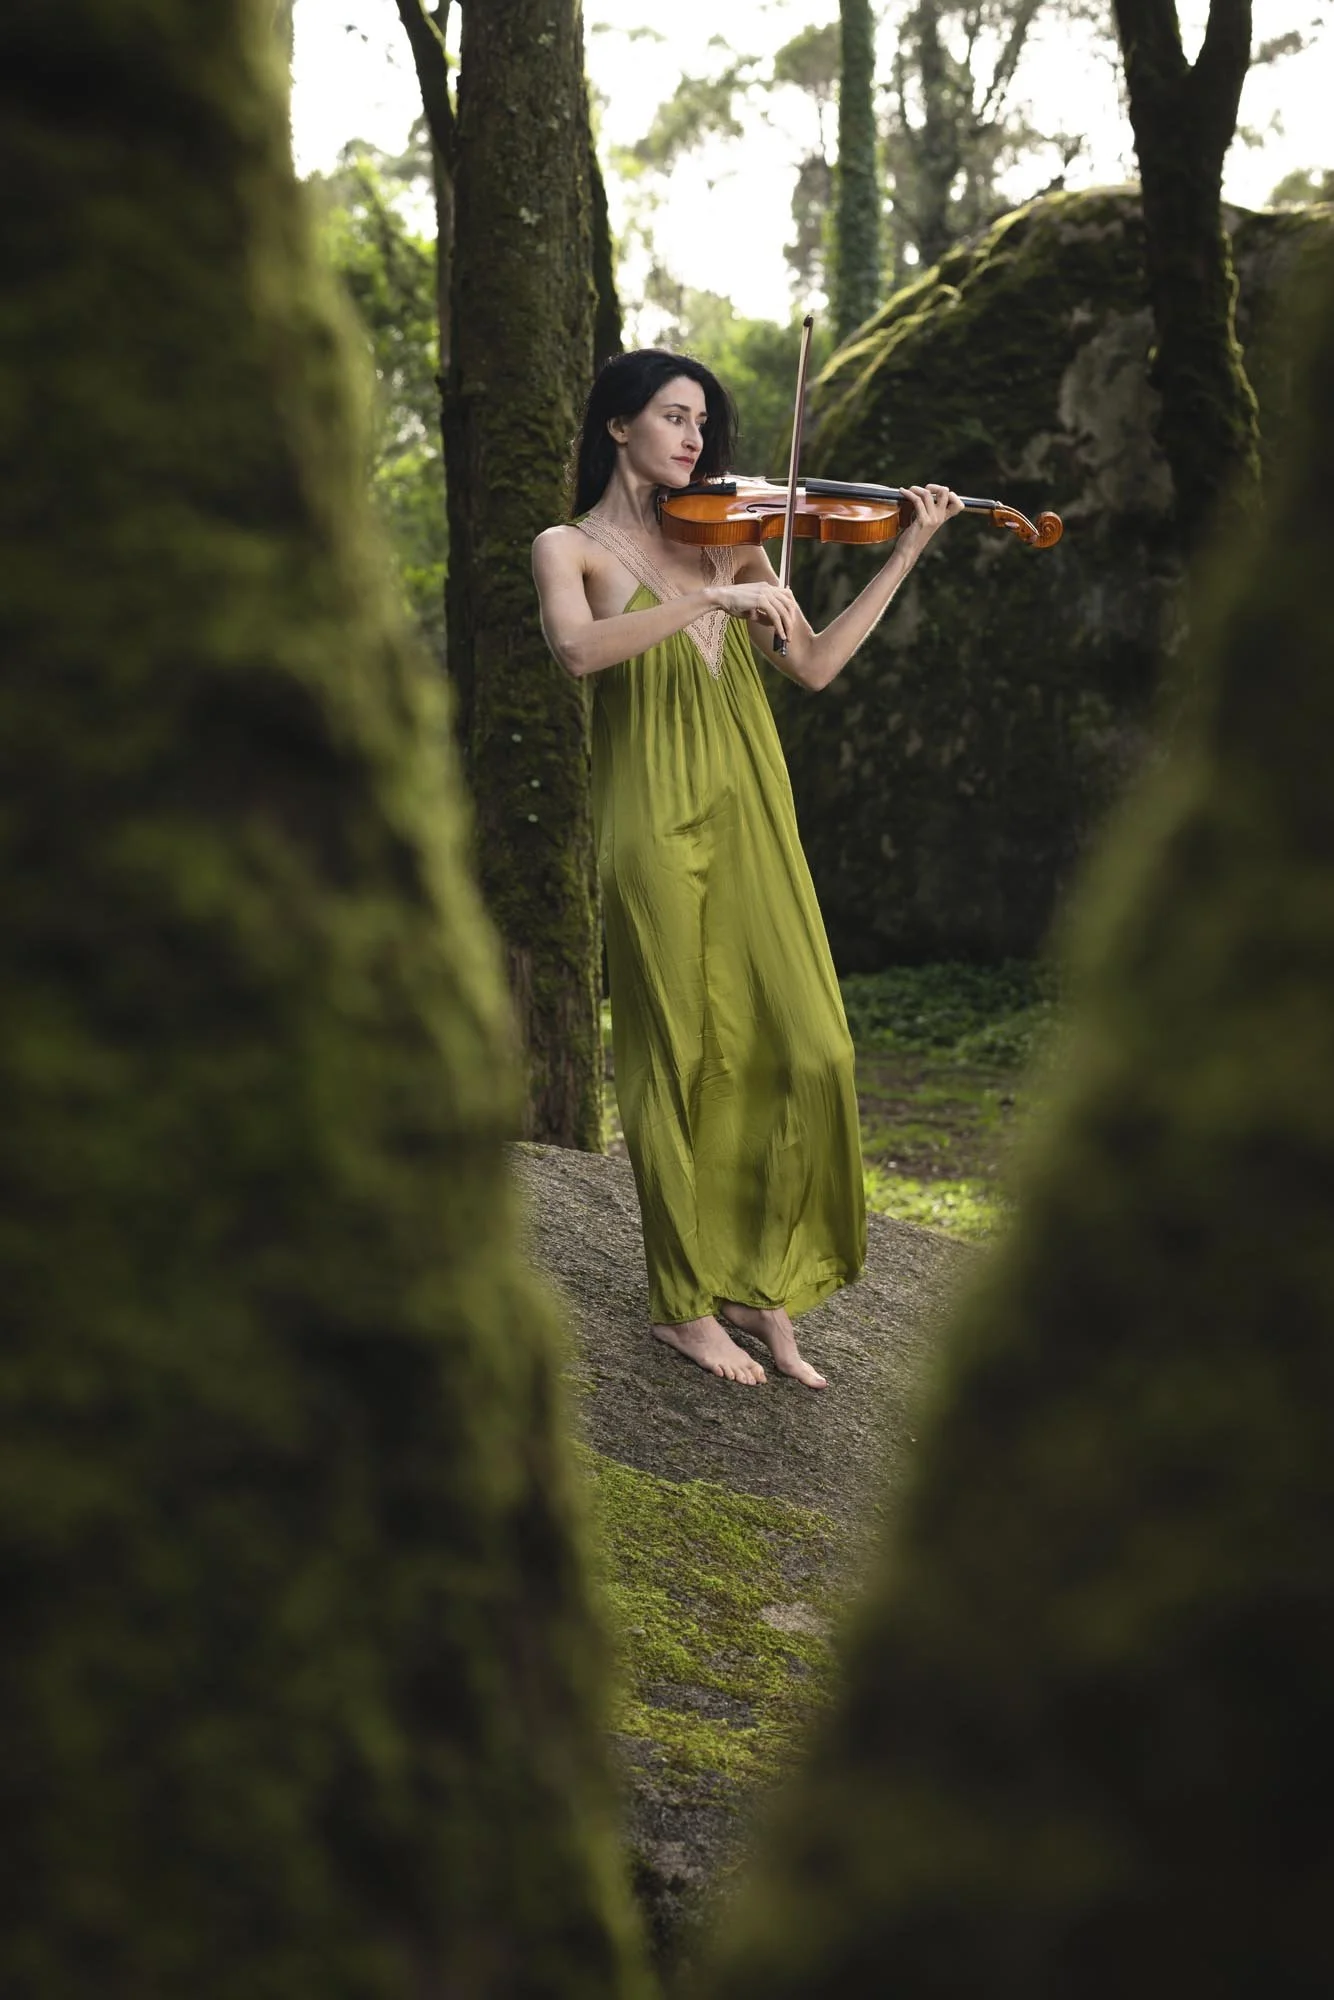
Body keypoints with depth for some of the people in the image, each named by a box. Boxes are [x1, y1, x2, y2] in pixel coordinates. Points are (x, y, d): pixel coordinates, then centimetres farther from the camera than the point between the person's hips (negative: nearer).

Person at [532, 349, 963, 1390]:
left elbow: (814, 666, 11)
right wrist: (714, 599, -25)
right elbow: (579, 649, -19)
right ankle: (686, 1303, 11)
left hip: (754, 820, 5)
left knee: (805, 1048, -2)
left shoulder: (725, 536, 17)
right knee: (687, 1058, -1)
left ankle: (769, 1289, 9)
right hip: (659, 825, -5)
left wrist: (907, 554, 5)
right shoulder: (572, 548, 3)